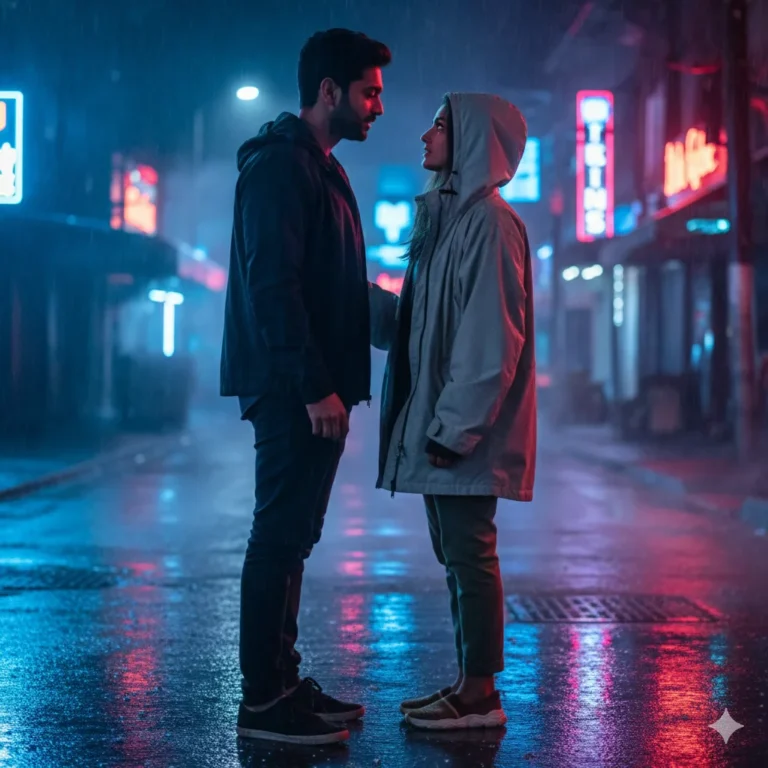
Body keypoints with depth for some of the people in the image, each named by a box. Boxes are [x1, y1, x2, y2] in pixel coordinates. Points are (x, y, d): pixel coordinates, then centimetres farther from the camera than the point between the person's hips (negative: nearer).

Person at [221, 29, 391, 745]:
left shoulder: (321, 169, 19)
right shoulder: (278, 166, -12)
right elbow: (271, 284, -20)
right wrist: (314, 386, -22)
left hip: (312, 390, 10)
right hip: (291, 389, -10)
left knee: (291, 537, 13)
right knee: (280, 537, -6)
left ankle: (281, 681, 21)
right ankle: (263, 701, 0)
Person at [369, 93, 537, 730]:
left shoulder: (489, 222, -12)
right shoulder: (447, 217, 17)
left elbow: (491, 337, -19)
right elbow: (412, 323, 18)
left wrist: (455, 426, -22)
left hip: (466, 429, -9)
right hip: (440, 423, 9)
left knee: (469, 553, -5)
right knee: (455, 555, 12)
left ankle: (480, 694, 3)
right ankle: (468, 682, 20)